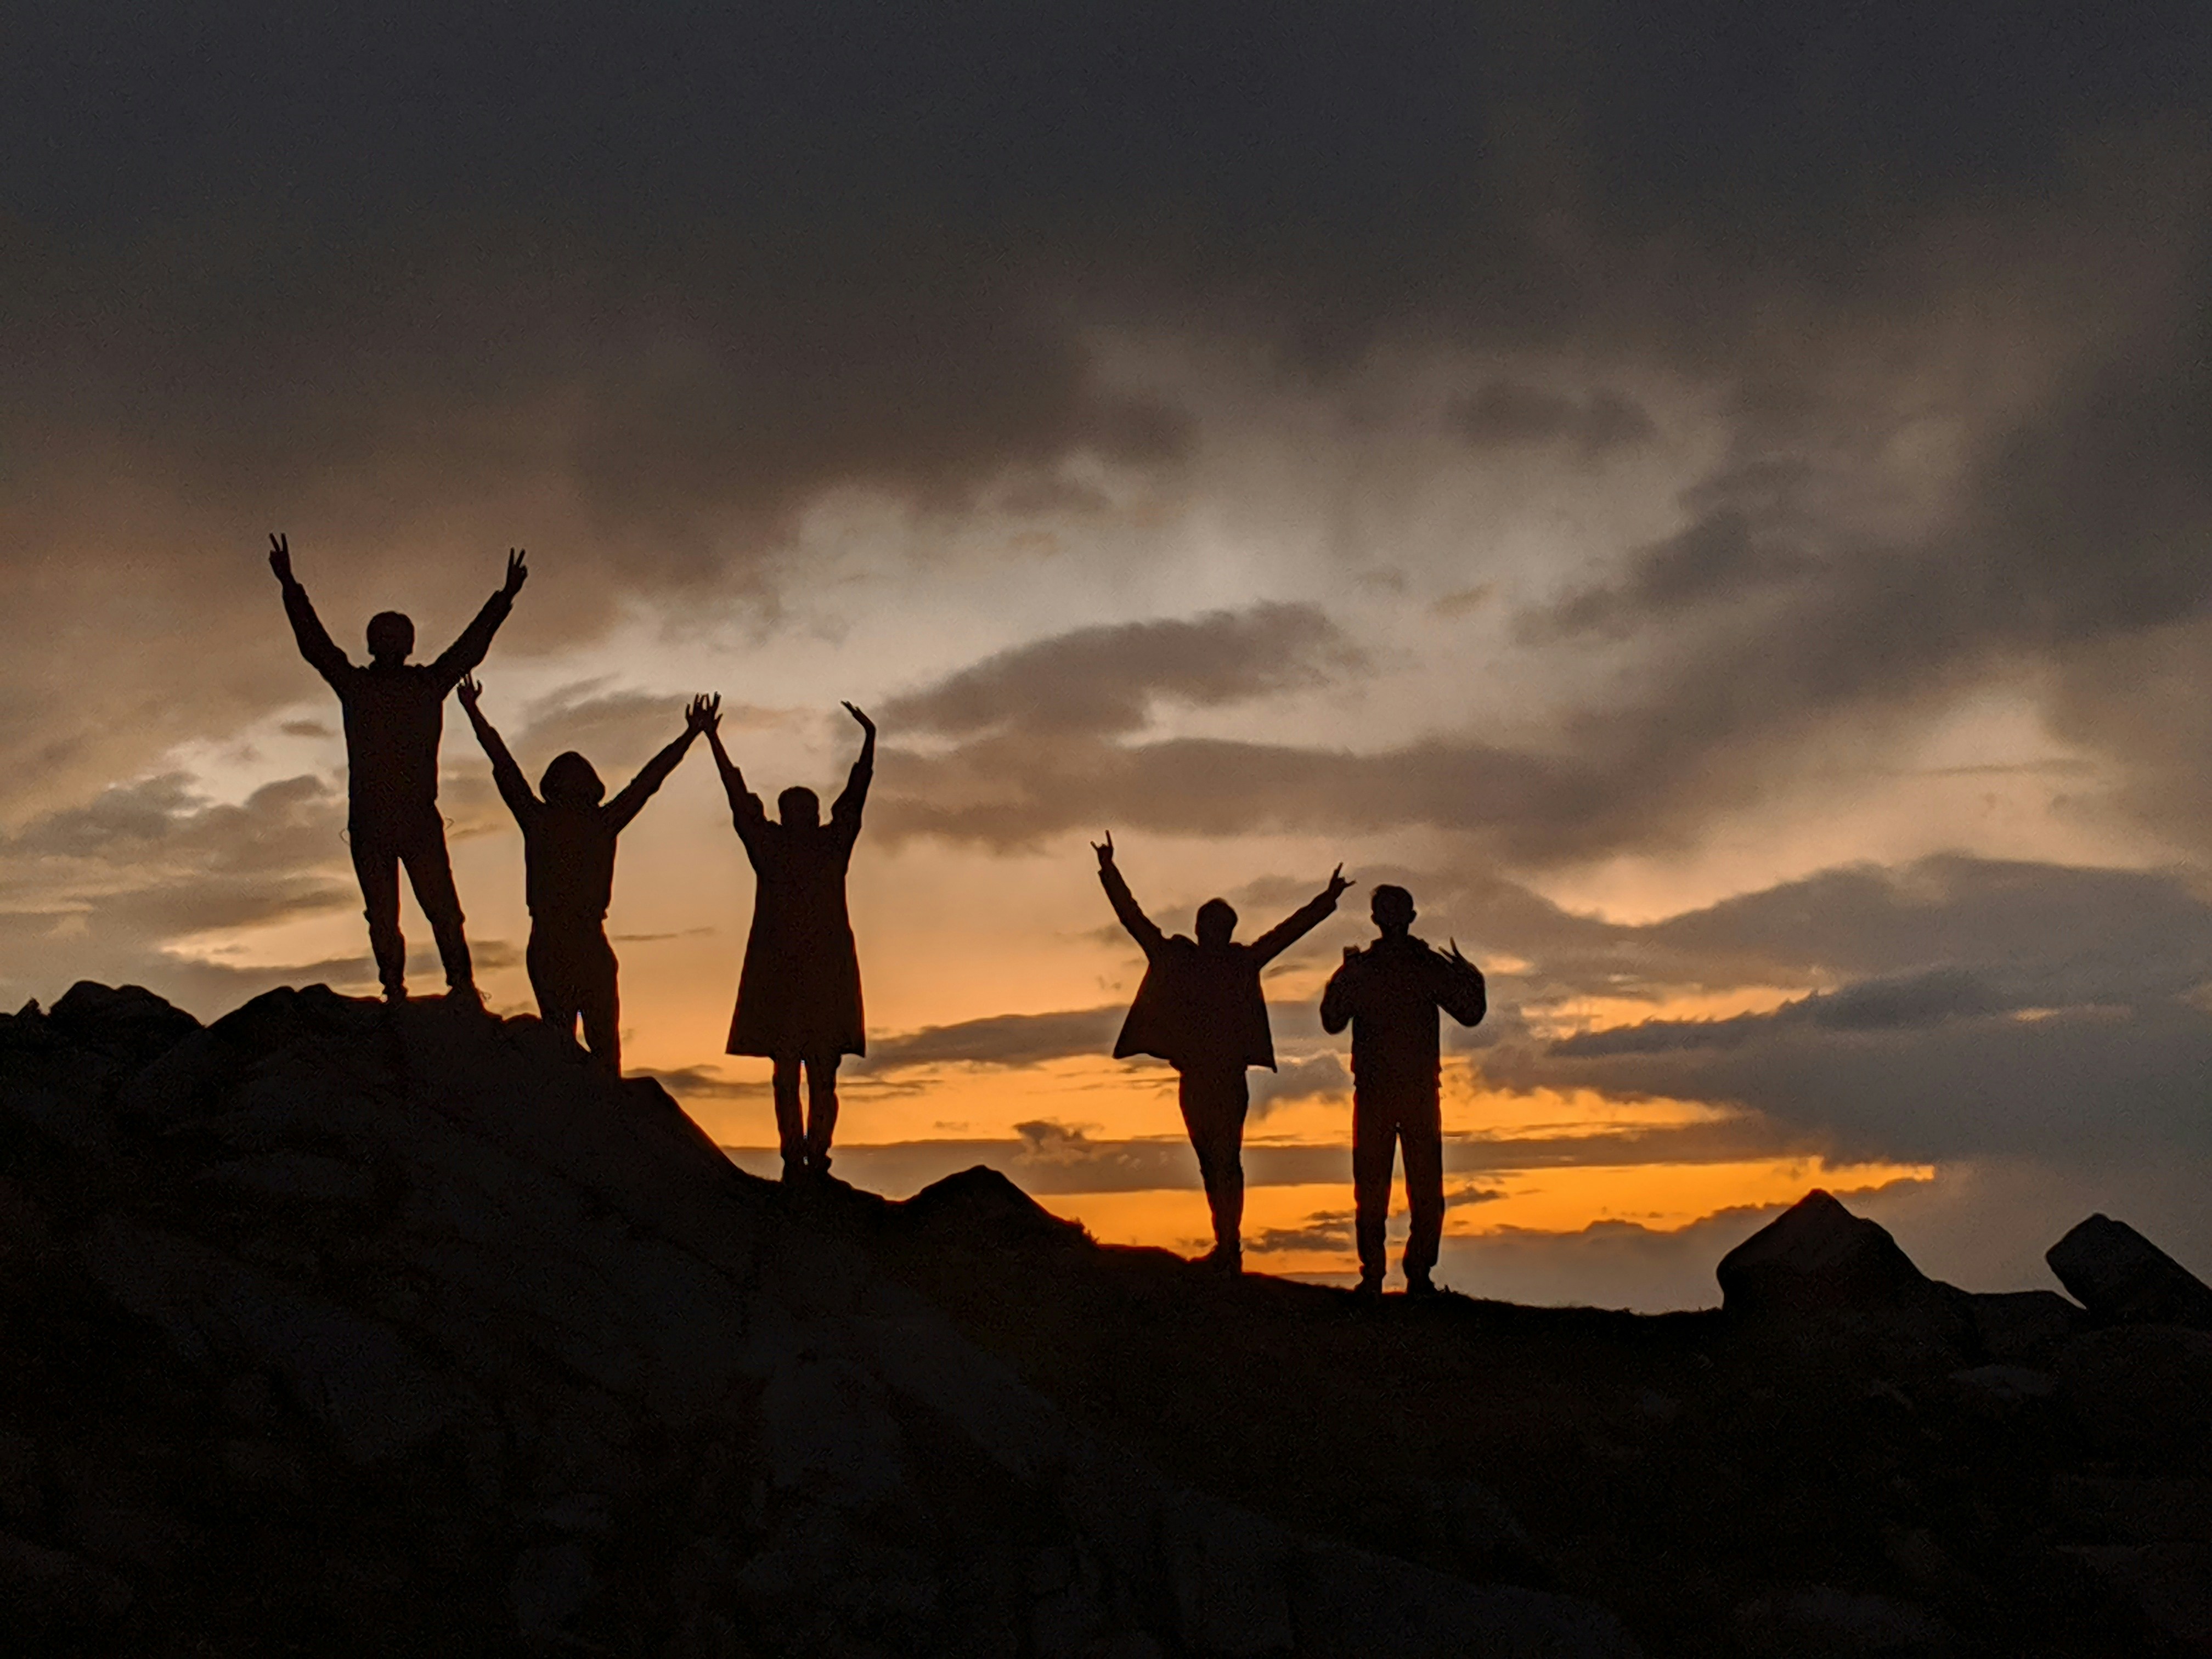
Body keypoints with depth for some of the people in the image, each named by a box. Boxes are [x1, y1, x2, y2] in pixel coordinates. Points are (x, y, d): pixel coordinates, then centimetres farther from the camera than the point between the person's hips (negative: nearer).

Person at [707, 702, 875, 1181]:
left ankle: (817, 1155, -7)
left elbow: (855, 796, 5)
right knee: (786, 1072, -1)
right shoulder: (769, 846, 10)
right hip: (777, 971, 0)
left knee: (823, 1073, -3)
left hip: (827, 970, 0)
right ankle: (793, 1158, -4)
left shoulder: (832, 844, 11)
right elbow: (739, 796, 7)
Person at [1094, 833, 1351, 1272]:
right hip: (1193, 1078, 3)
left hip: (1229, 1075, -3)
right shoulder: (1174, 958, 8)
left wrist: (1326, 900, 9)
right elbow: (1132, 916, 9)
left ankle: (1229, 1246, -13)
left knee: (1226, 1160, -10)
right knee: (1210, 1164, 10)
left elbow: (1289, 930, 10)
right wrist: (1109, 872, 5)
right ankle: (1227, 1246, 18)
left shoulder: (1243, 962, 4)